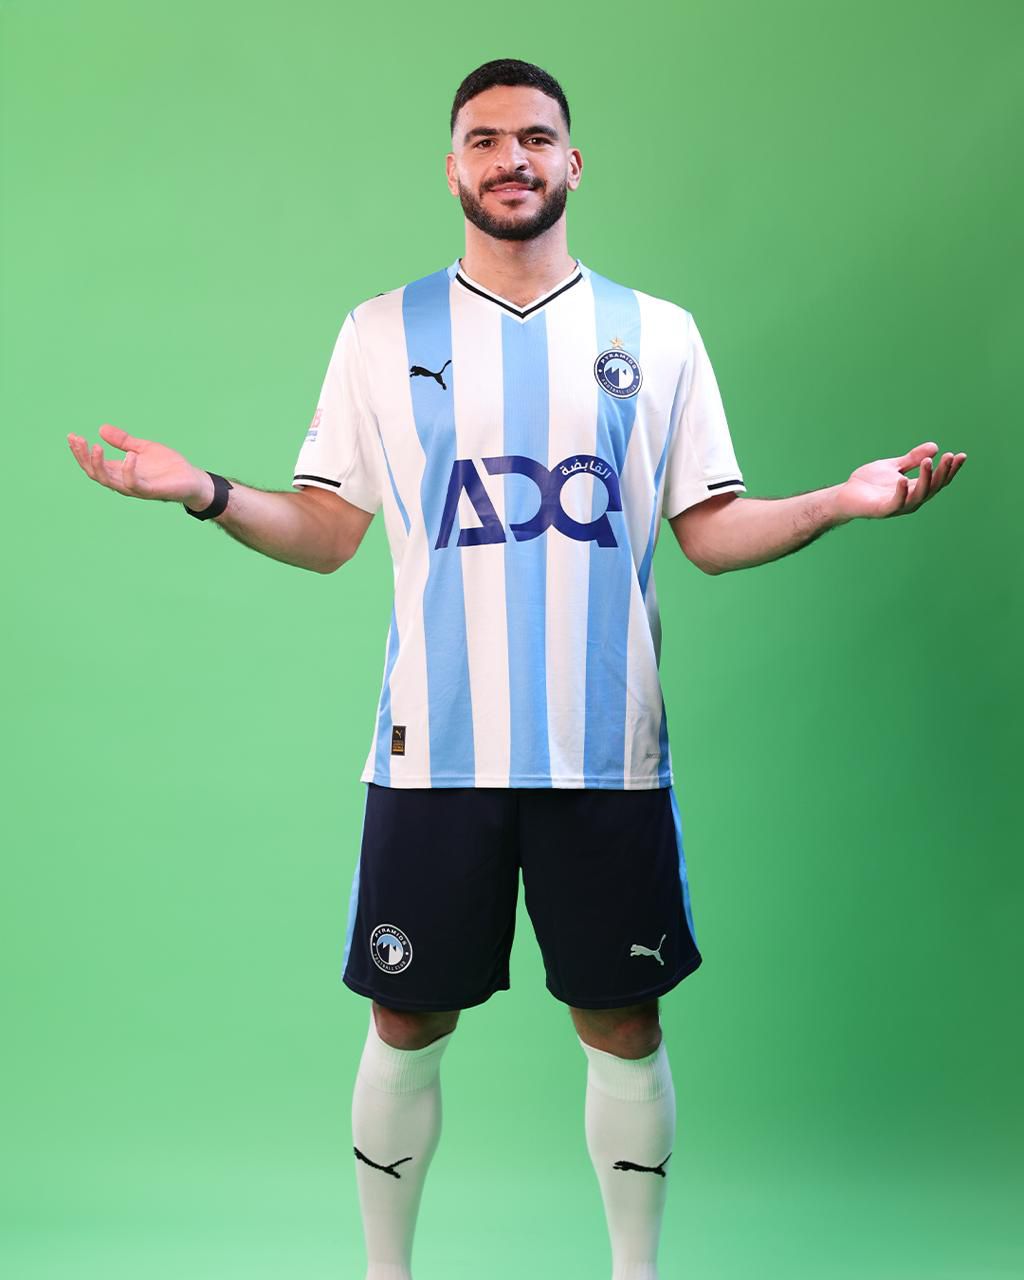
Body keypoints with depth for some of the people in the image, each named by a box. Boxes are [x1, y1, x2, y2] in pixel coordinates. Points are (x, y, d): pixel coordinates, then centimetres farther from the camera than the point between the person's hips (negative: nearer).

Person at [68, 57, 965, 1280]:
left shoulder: (658, 334, 8)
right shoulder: (381, 332, 7)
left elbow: (715, 532, 7)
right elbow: (325, 533, 5)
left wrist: (844, 500, -9)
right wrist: (210, 494, -12)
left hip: (607, 751, 1)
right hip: (432, 751, 0)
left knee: (622, 1026, 8)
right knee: (407, 1027, 8)